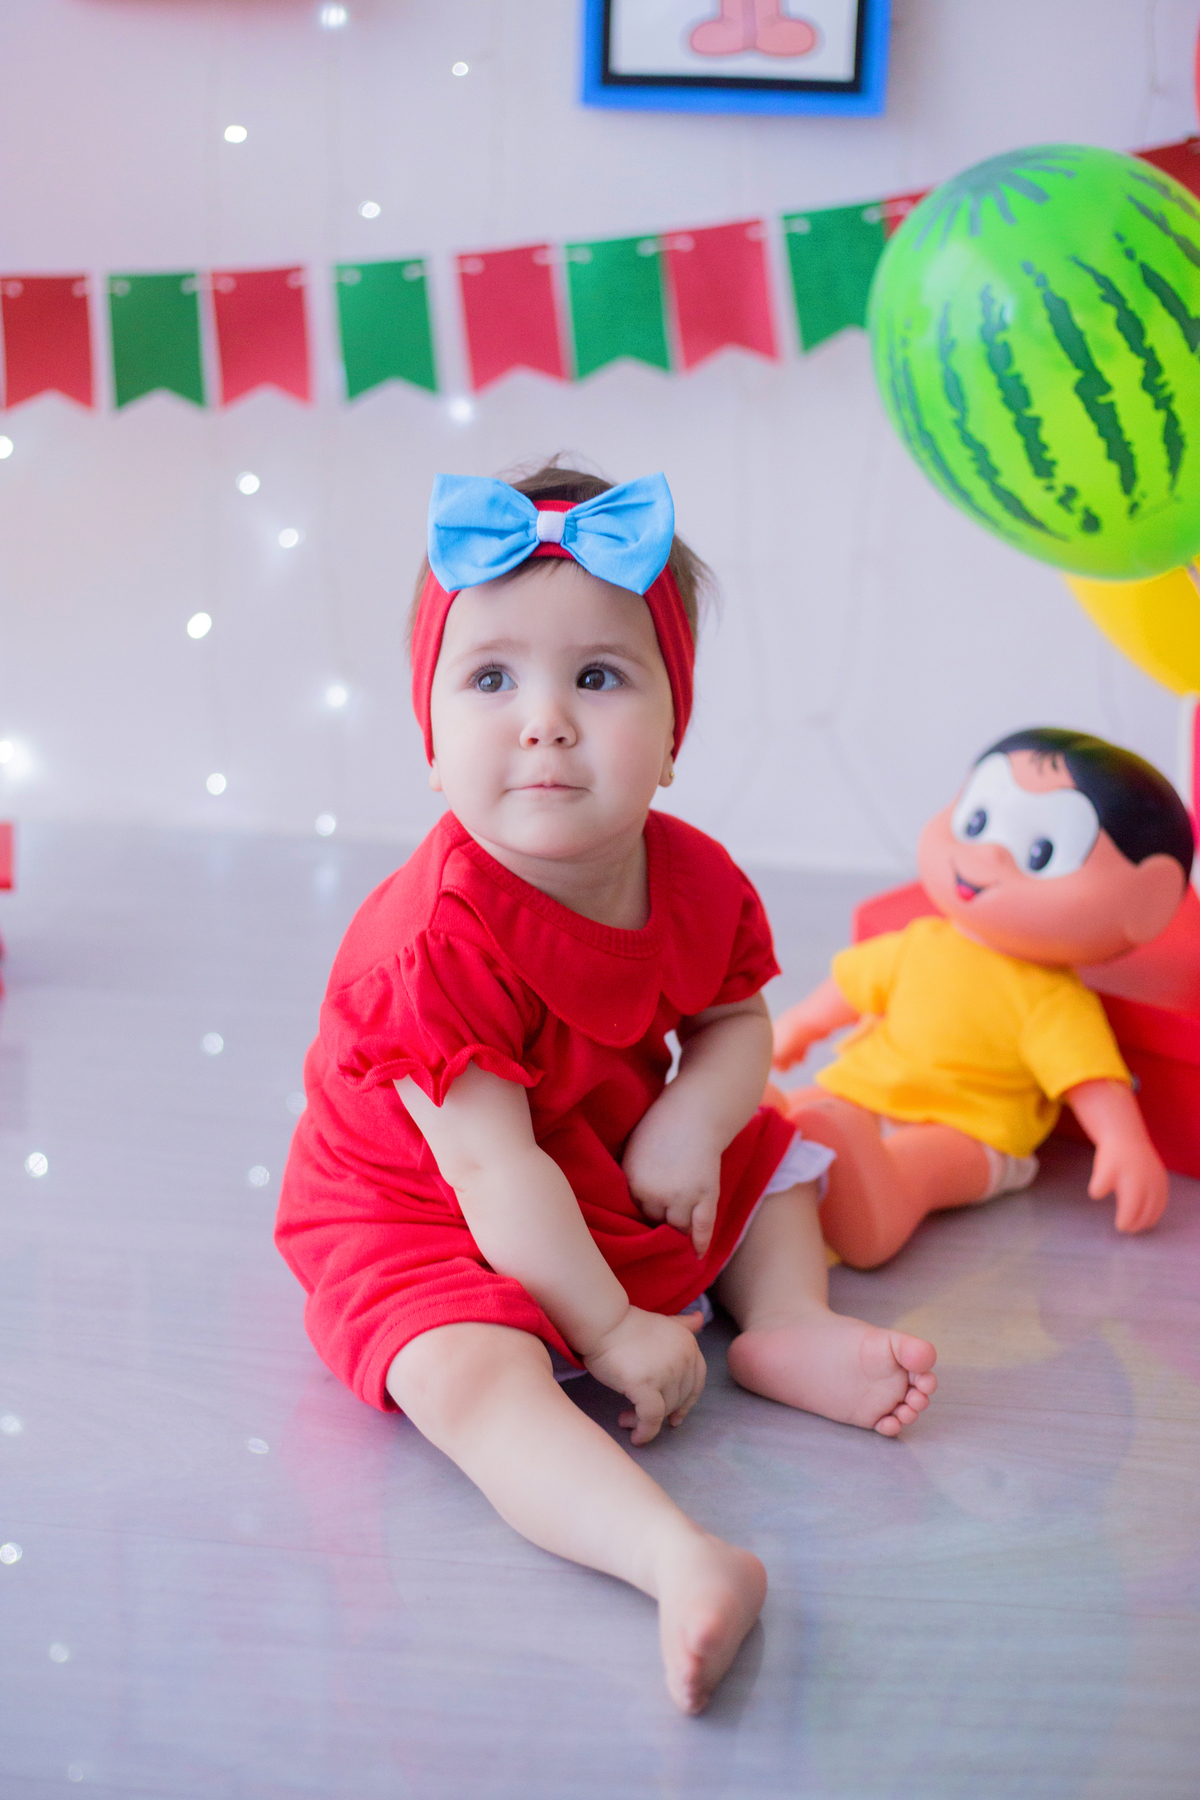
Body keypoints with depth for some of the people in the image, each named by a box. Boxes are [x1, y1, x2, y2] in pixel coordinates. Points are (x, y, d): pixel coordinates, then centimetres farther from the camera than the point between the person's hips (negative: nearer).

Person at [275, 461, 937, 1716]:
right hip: (426, 1222, -8)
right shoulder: (439, 941, -33)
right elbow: (493, 1169, -31)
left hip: (627, 1173, 8)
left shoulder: (695, 881, -11)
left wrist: (693, 1121, -21)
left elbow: (736, 1025, 4)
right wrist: (614, 1333, -26)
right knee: (470, 1377, -36)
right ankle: (680, 1562, -52)